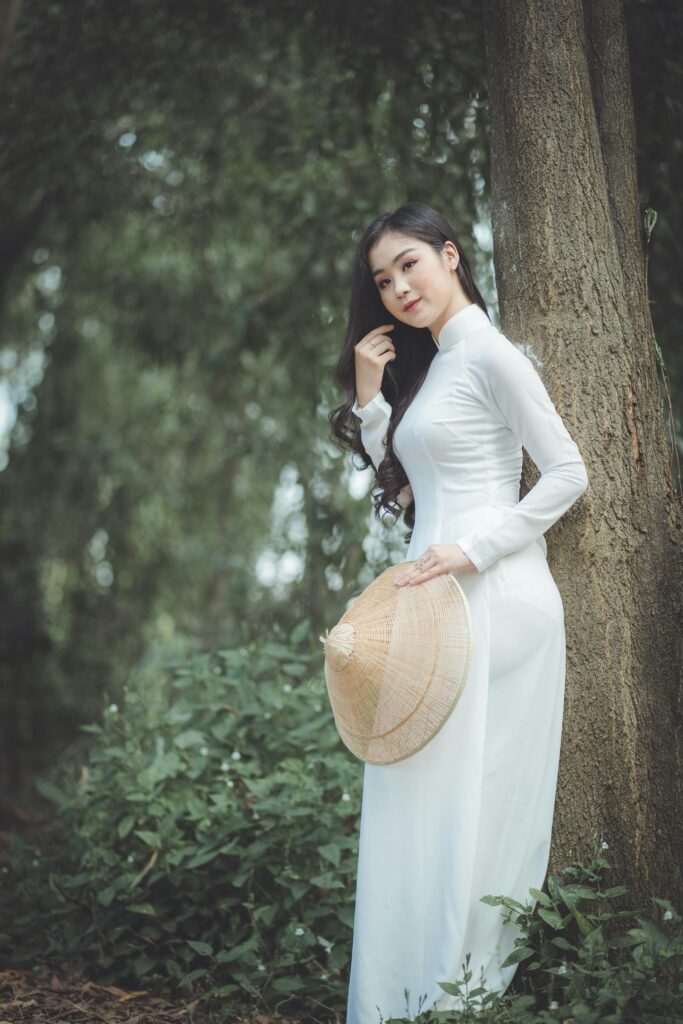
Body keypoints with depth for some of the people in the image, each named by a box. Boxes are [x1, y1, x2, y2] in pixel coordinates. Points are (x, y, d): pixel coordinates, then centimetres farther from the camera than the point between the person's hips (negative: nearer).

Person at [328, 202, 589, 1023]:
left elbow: (567, 474, -11)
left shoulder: (490, 355, -6)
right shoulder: (427, 366, 20)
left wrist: (472, 551, -16)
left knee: (472, 791, -7)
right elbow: (401, 482, 17)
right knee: (421, 791, 6)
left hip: (493, 599, -8)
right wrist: (370, 393, 8)